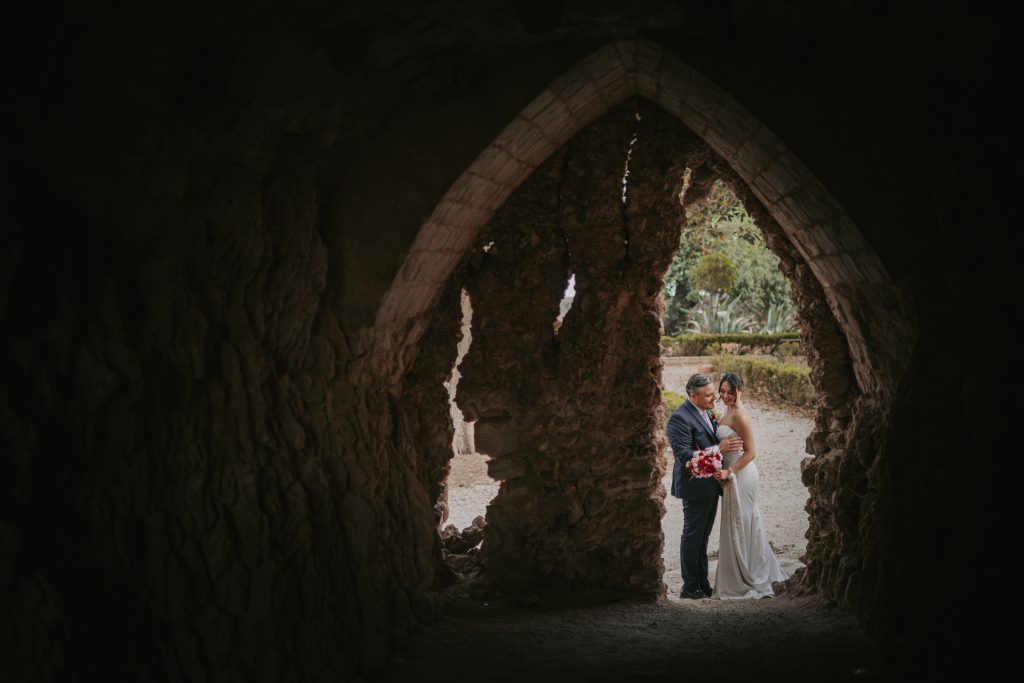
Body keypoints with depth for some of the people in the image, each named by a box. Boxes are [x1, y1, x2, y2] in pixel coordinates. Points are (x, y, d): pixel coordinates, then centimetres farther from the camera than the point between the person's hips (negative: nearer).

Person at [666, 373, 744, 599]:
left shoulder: (705, 412, 10)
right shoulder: (679, 418, -20)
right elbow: (684, 455, -25)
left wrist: (729, 443, 4)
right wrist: (719, 448, -26)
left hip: (710, 485, 9)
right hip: (695, 487, -9)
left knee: (702, 536, 17)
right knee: (692, 536, 1)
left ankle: (702, 583, 27)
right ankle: (690, 587, 11)